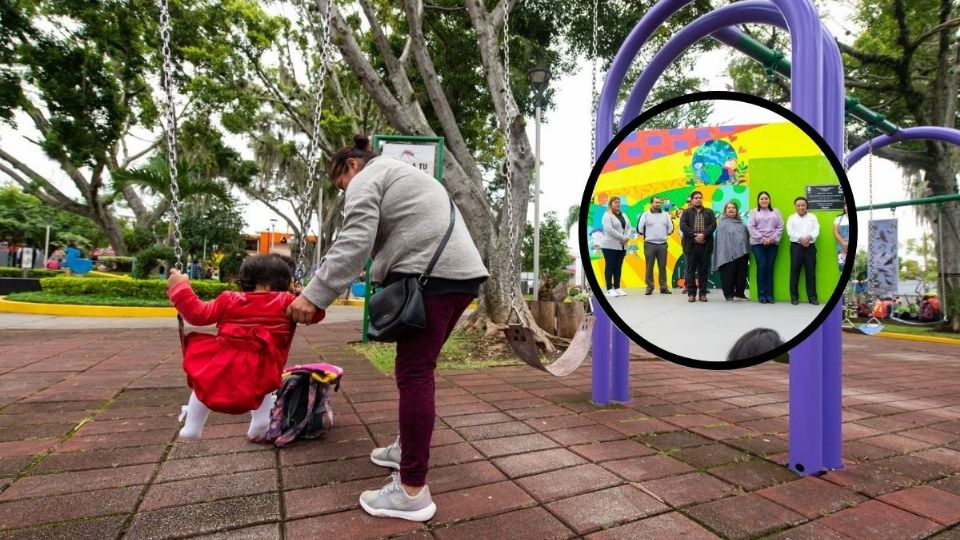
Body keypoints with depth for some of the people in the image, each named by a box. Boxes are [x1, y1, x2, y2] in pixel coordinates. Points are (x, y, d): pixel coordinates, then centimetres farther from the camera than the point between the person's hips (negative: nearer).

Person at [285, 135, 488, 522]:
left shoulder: (366, 179, 4)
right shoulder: (400, 173, 34)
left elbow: (354, 244, -12)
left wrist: (313, 296, -13)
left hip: (430, 276, -10)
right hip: (461, 273, 10)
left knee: (414, 374, -7)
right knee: (418, 368, 18)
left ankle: (413, 493, -1)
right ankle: (408, 448, 32)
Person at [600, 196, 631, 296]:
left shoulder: (623, 215, 17)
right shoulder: (607, 215, -6)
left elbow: (628, 227, 12)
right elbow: (609, 229, -18)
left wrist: (627, 237, -8)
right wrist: (622, 237, -17)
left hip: (622, 246, 7)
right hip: (610, 245, -7)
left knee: (618, 267, 9)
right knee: (610, 267, -3)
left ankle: (617, 288, 15)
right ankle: (609, 289, 0)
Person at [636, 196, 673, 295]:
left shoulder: (665, 214, 11)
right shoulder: (646, 215, 1)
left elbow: (670, 227, 15)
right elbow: (639, 228, 0)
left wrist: (666, 234, 11)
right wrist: (645, 235, 7)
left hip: (662, 244, 3)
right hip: (649, 244, -3)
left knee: (662, 267, 6)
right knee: (649, 267, 0)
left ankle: (663, 287, 12)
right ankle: (649, 287, 5)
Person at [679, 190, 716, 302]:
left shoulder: (709, 212, 14)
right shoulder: (686, 212, 10)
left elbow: (713, 225, 0)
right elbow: (683, 226, -4)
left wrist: (703, 235, -16)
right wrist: (694, 235, -15)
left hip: (705, 245, 1)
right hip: (691, 245, -1)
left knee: (703, 270, 4)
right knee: (691, 270, 1)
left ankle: (703, 293, 10)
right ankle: (691, 293, 5)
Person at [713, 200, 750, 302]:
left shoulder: (741, 222, 19)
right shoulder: (723, 223, 2)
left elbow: (746, 235, 20)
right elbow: (722, 239, -6)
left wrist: (747, 250, 9)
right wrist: (727, 253, -15)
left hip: (742, 252, 6)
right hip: (729, 254, -6)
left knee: (742, 275, 8)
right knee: (729, 275, -3)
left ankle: (739, 293, 20)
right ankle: (729, 295, 6)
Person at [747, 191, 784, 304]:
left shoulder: (776, 212, 14)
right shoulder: (754, 212, 8)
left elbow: (780, 227, 6)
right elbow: (750, 227, -2)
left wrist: (772, 238, -8)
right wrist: (762, 239, -11)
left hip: (772, 243, 2)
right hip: (758, 243, -2)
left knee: (770, 267, 1)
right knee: (761, 267, -7)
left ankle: (769, 294, 4)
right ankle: (761, 294, -2)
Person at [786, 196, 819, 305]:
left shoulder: (813, 217, 13)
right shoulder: (791, 218, 9)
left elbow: (816, 230, 0)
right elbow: (790, 232, -4)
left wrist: (808, 238, -18)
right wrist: (800, 239, -17)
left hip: (810, 247, 1)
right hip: (796, 247, -1)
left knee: (811, 272, 2)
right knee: (794, 272, -1)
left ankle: (812, 297, 6)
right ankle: (794, 297, 3)